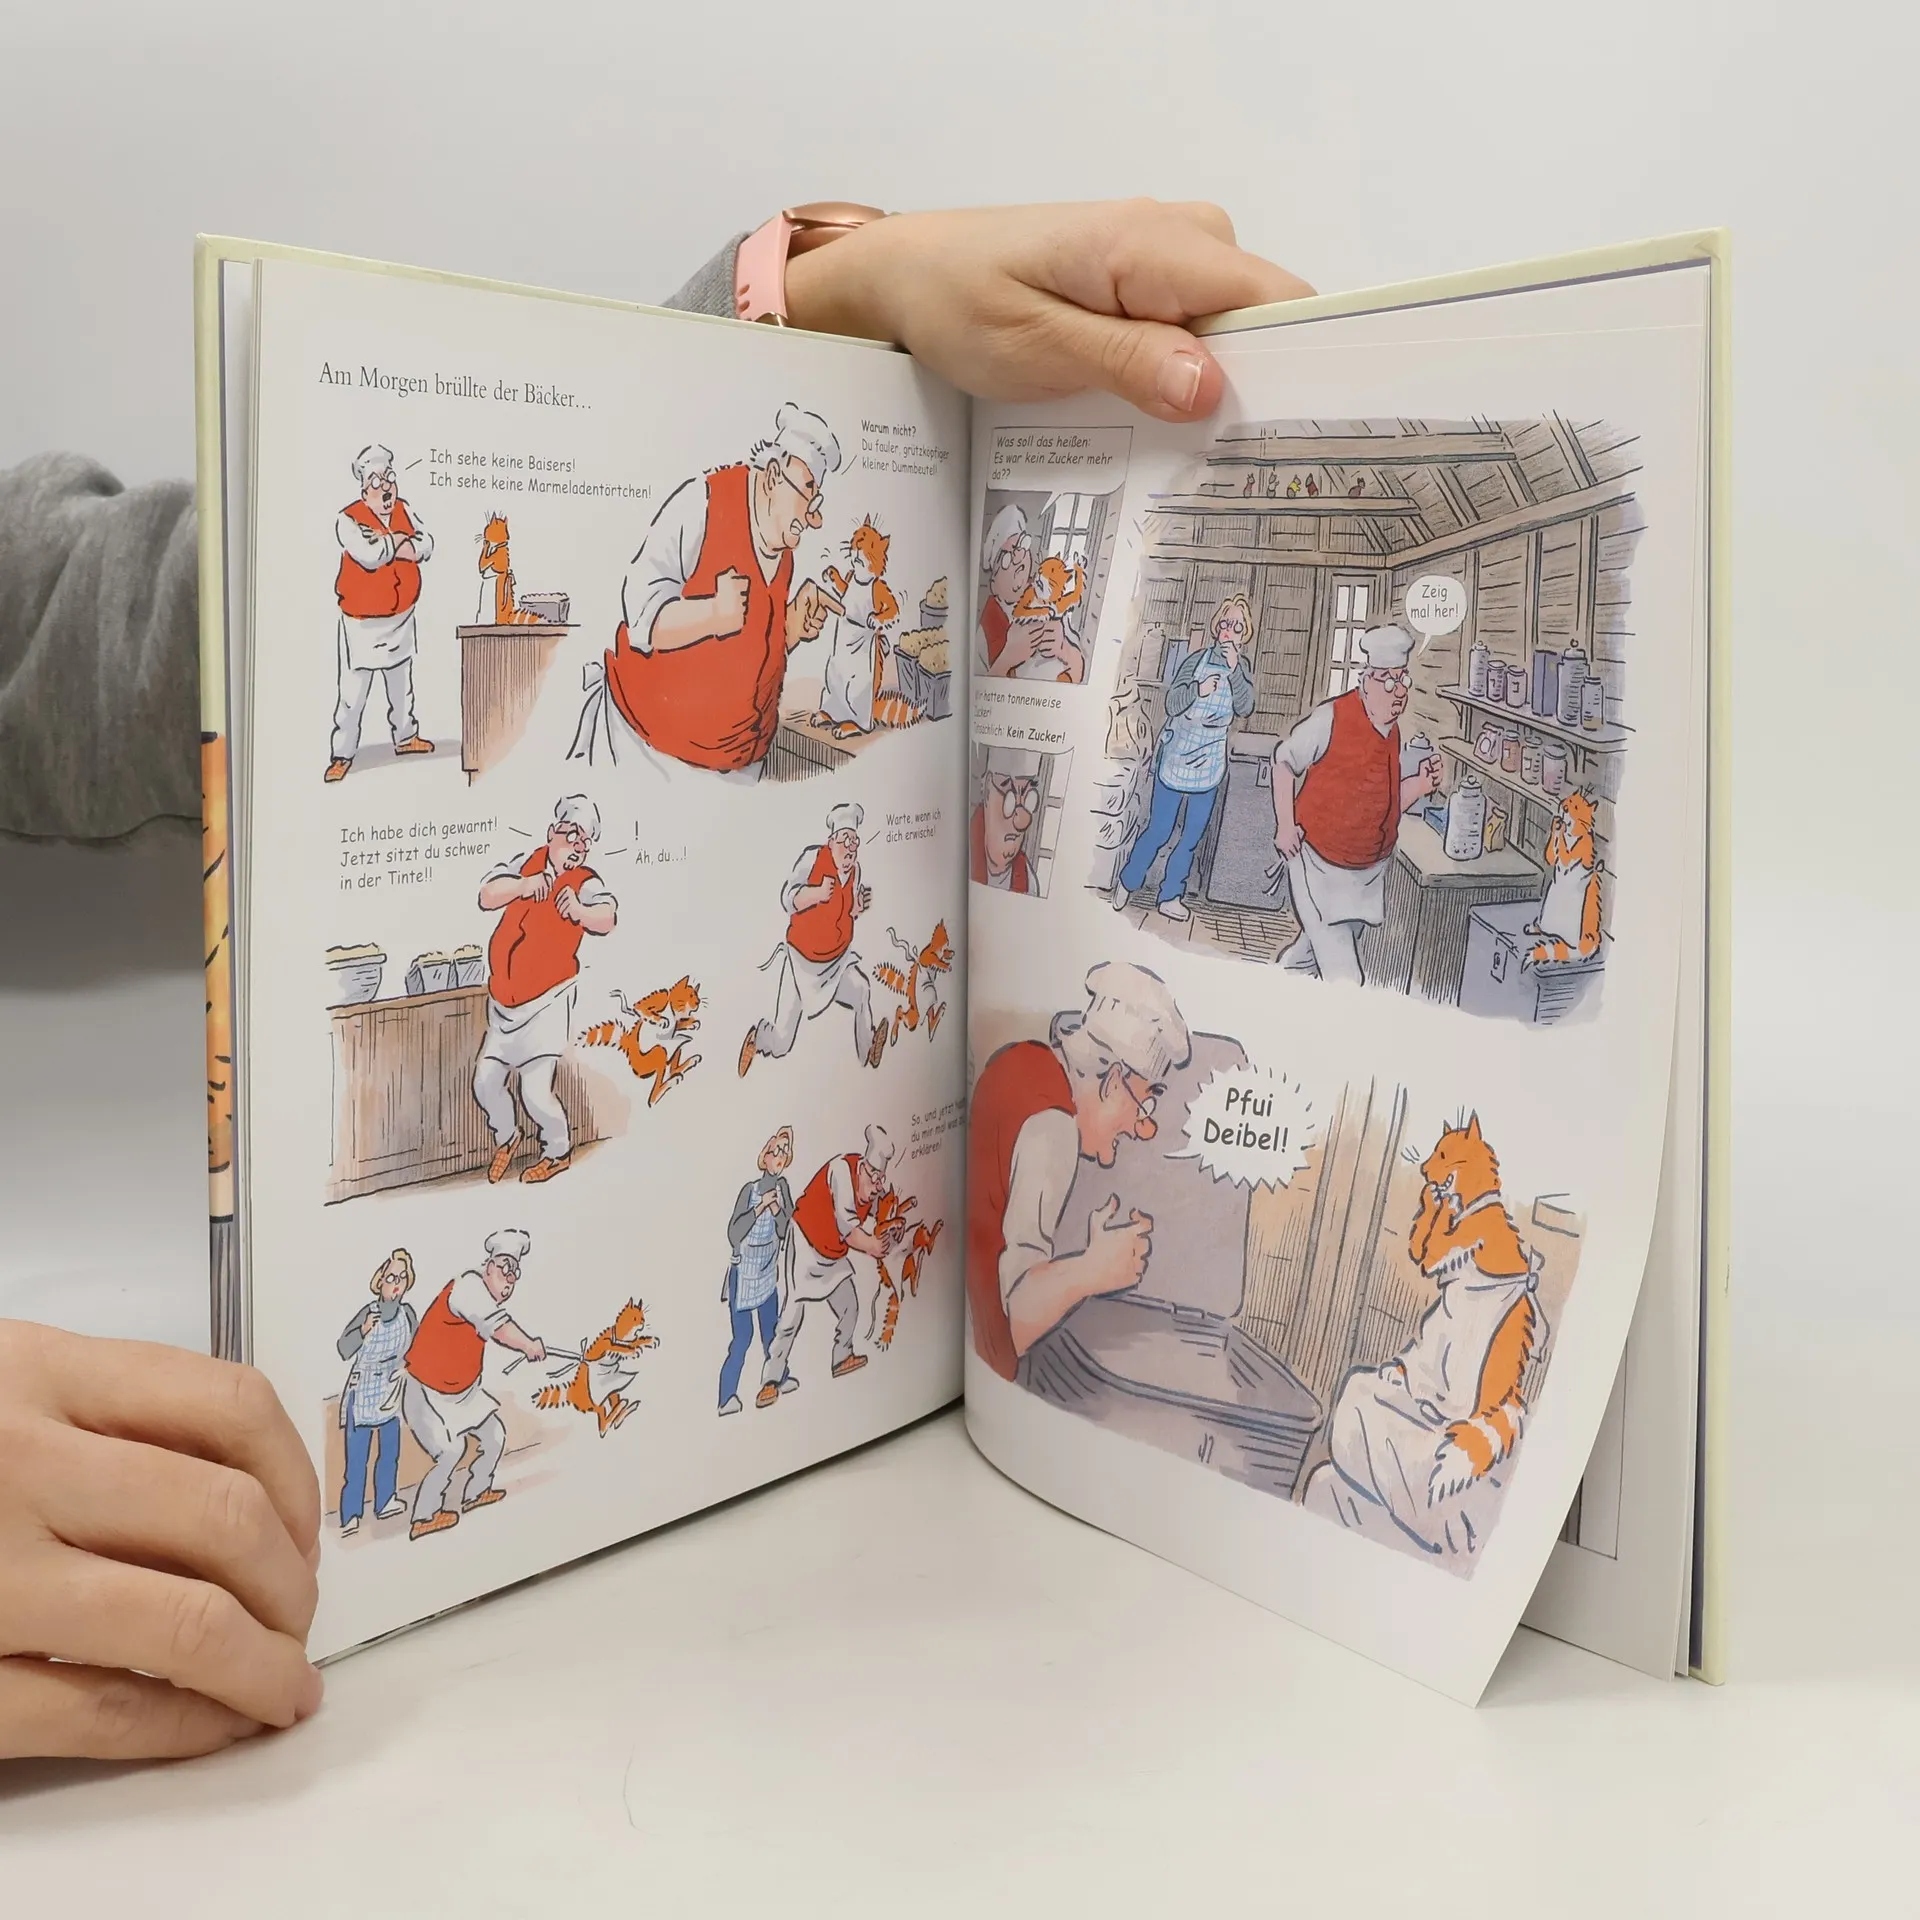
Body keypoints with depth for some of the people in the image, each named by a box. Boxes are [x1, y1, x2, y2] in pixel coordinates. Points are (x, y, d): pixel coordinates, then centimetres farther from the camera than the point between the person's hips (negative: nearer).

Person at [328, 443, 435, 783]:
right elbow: (370, 556, -31)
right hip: (364, 622, -6)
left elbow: (426, 547, -8)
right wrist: (399, 540, -16)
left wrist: (386, 542, -21)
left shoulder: (404, 510, 2)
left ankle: (405, 736, 39)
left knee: (401, 683, 22)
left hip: (401, 617, 6)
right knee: (353, 692, -5)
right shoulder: (348, 520, -17)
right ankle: (342, 754, 4)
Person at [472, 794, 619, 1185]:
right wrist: (523, 886, -24)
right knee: (485, 1082, 10)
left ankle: (559, 1151, 19)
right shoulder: (526, 865, 3)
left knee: (536, 1094, -9)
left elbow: (607, 919, -30)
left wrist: (579, 910, -51)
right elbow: (487, 896, -7)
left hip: (545, 1004, -5)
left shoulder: (585, 884, -11)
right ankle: (505, 1137, 39)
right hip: (503, 1003, 5)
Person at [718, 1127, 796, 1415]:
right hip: (744, 1274, -6)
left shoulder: (782, 1186, -3)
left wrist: (779, 1213, -16)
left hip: (769, 1275, 6)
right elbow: (733, 1235, -28)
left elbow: (784, 1232, 3)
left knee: (771, 1334, 17)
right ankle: (726, 1400, 1)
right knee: (742, 1339, -6)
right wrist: (760, 1208, -34)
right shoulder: (750, 1190, -21)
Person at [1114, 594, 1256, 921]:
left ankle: (1169, 897, 24)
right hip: (1175, 758, -3)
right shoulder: (1197, 659, -10)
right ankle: (1127, 882, 24)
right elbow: (1172, 703, -16)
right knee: (1158, 830, 4)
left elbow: (1245, 708, -17)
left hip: (1209, 767, 3)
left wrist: (1234, 670, -29)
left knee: (1191, 838, 11)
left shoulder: (1242, 667, -2)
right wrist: (1198, 690, -35)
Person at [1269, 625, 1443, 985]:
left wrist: (1420, 785, -8)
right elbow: (1284, 761, -6)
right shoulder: (1331, 719, -17)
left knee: (1318, 943, 21)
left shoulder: (1395, 734, 3)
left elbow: (1390, 803, 12)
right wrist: (1285, 824, -13)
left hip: (1368, 870, 7)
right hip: (1321, 863, -7)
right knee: (1340, 973, -9)